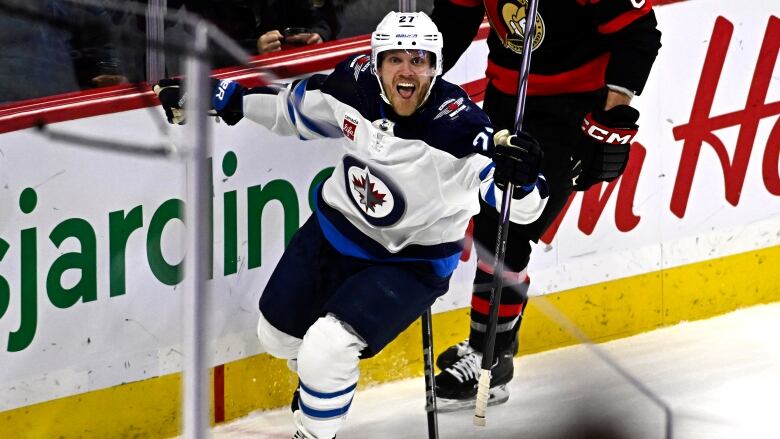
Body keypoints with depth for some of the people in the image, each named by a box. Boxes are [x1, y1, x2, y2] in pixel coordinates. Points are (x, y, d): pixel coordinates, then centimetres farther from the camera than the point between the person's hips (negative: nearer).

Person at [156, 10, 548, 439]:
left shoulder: (457, 126, -31)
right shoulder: (354, 86, -18)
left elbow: (524, 209, -32)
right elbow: (294, 106, 5)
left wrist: (522, 179, -53)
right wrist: (226, 99, 5)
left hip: (411, 261, -5)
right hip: (334, 228, 5)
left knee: (328, 350, -21)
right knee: (277, 335, 20)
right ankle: (320, 383, 55)